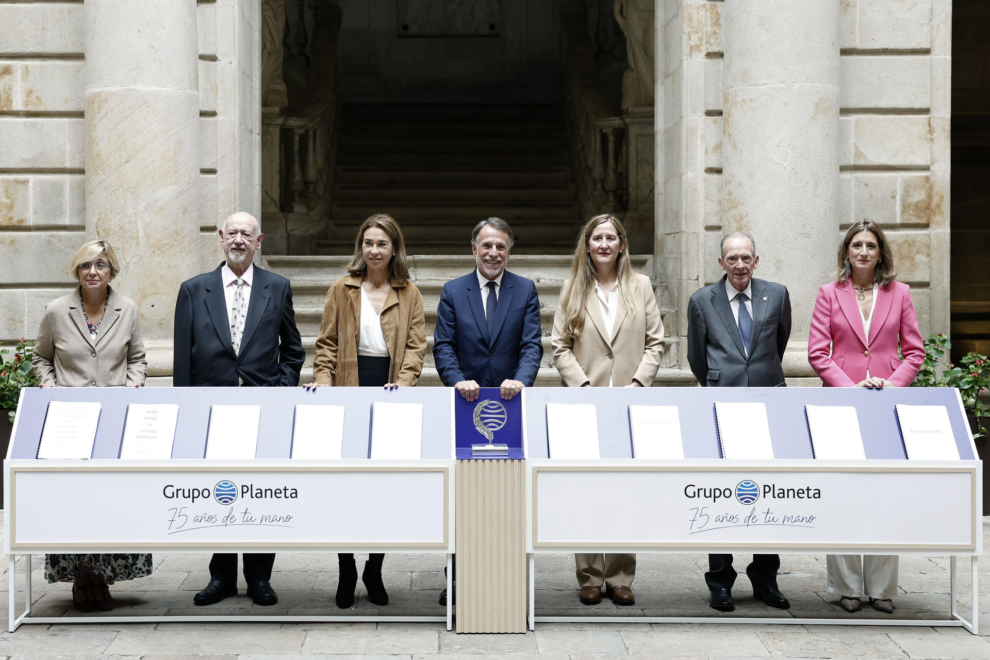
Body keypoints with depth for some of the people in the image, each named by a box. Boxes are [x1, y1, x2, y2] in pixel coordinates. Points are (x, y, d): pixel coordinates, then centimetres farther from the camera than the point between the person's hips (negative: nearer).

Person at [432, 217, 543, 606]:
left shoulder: (525, 290, 4)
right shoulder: (453, 292, 5)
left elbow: (532, 344, -5)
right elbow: (443, 346, -2)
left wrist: (521, 380, -24)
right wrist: (458, 381, -20)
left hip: (511, 404, 0)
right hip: (466, 403, 0)